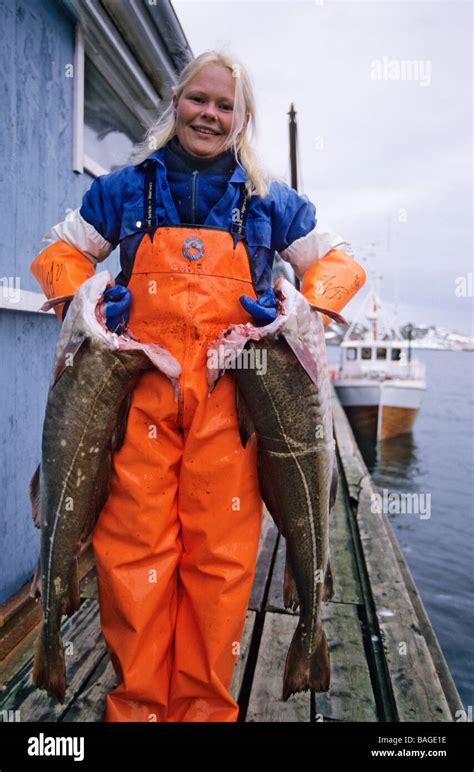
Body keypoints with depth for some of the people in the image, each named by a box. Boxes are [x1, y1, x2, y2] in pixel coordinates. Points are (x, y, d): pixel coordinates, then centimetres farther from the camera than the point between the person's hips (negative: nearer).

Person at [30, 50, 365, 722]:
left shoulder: (269, 200, 14)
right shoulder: (126, 188, 15)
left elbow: (339, 264, 19)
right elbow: (58, 254, 21)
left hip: (230, 400, 0)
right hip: (138, 393, 1)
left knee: (221, 561, 0)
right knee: (133, 555, 0)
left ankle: (206, 704, 19)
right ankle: (136, 703, 18)